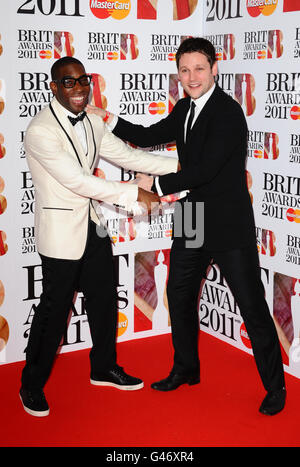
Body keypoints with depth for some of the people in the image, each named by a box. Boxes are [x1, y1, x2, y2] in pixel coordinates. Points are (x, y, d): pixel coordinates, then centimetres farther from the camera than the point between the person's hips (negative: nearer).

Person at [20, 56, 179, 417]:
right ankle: (32, 386, 22)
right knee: (54, 309, 2)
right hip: (61, 231, -8)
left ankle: (104, 368, 38)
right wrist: (133, 194, -20)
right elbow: (78, 180, -23)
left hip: (93, 226, 8)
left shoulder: (91, 124, 6)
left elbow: (126, 155, 10)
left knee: (104, 299, 17)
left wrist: (176, 165, 3)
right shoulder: (40, 130, -20)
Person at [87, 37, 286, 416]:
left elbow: (204, 170, -24)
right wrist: (105, 118, 7)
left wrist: (157, 185, -15)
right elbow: (149, 137, 17)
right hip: (192, 224, 9)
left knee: (253, 307, 0)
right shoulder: (185, 109, 9)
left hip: (228, 227, -8)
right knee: (179, 298, 18)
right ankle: (185, 370, 39)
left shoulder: (228, 112, -18)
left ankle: (275, 386, 17)